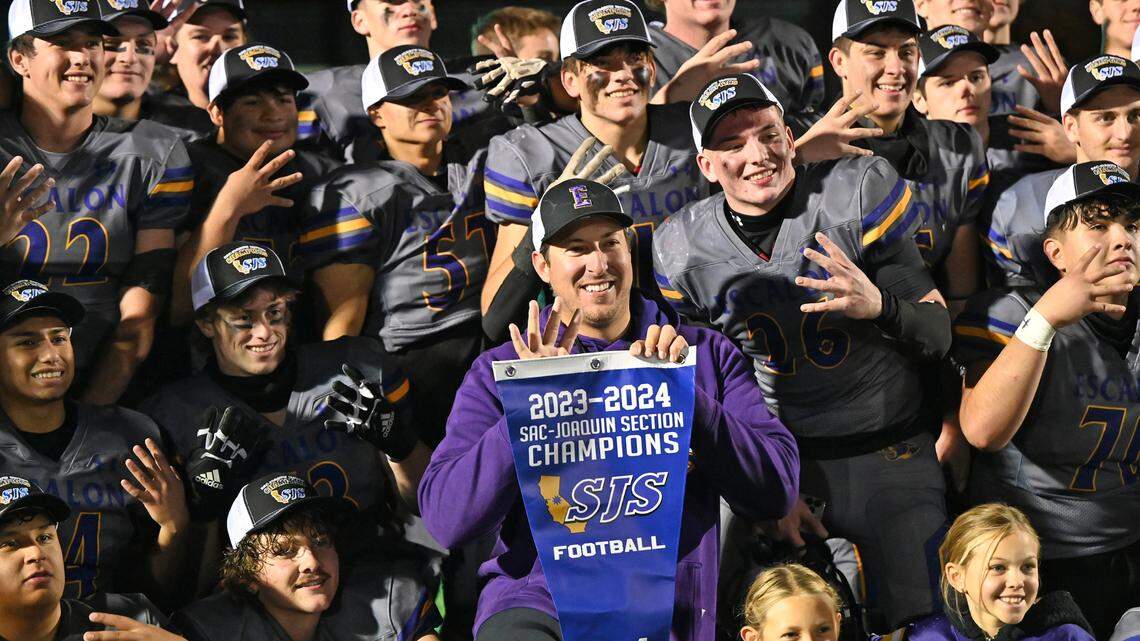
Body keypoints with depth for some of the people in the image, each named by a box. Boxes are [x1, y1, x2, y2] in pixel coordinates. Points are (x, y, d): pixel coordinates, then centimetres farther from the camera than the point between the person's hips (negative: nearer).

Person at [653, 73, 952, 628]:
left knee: (921, 617, -5)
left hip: (889, 454, -1)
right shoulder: (684, 250, -2)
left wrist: (880, 306, -26)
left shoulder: (859, 195, -8)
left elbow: (938, 338, -5)